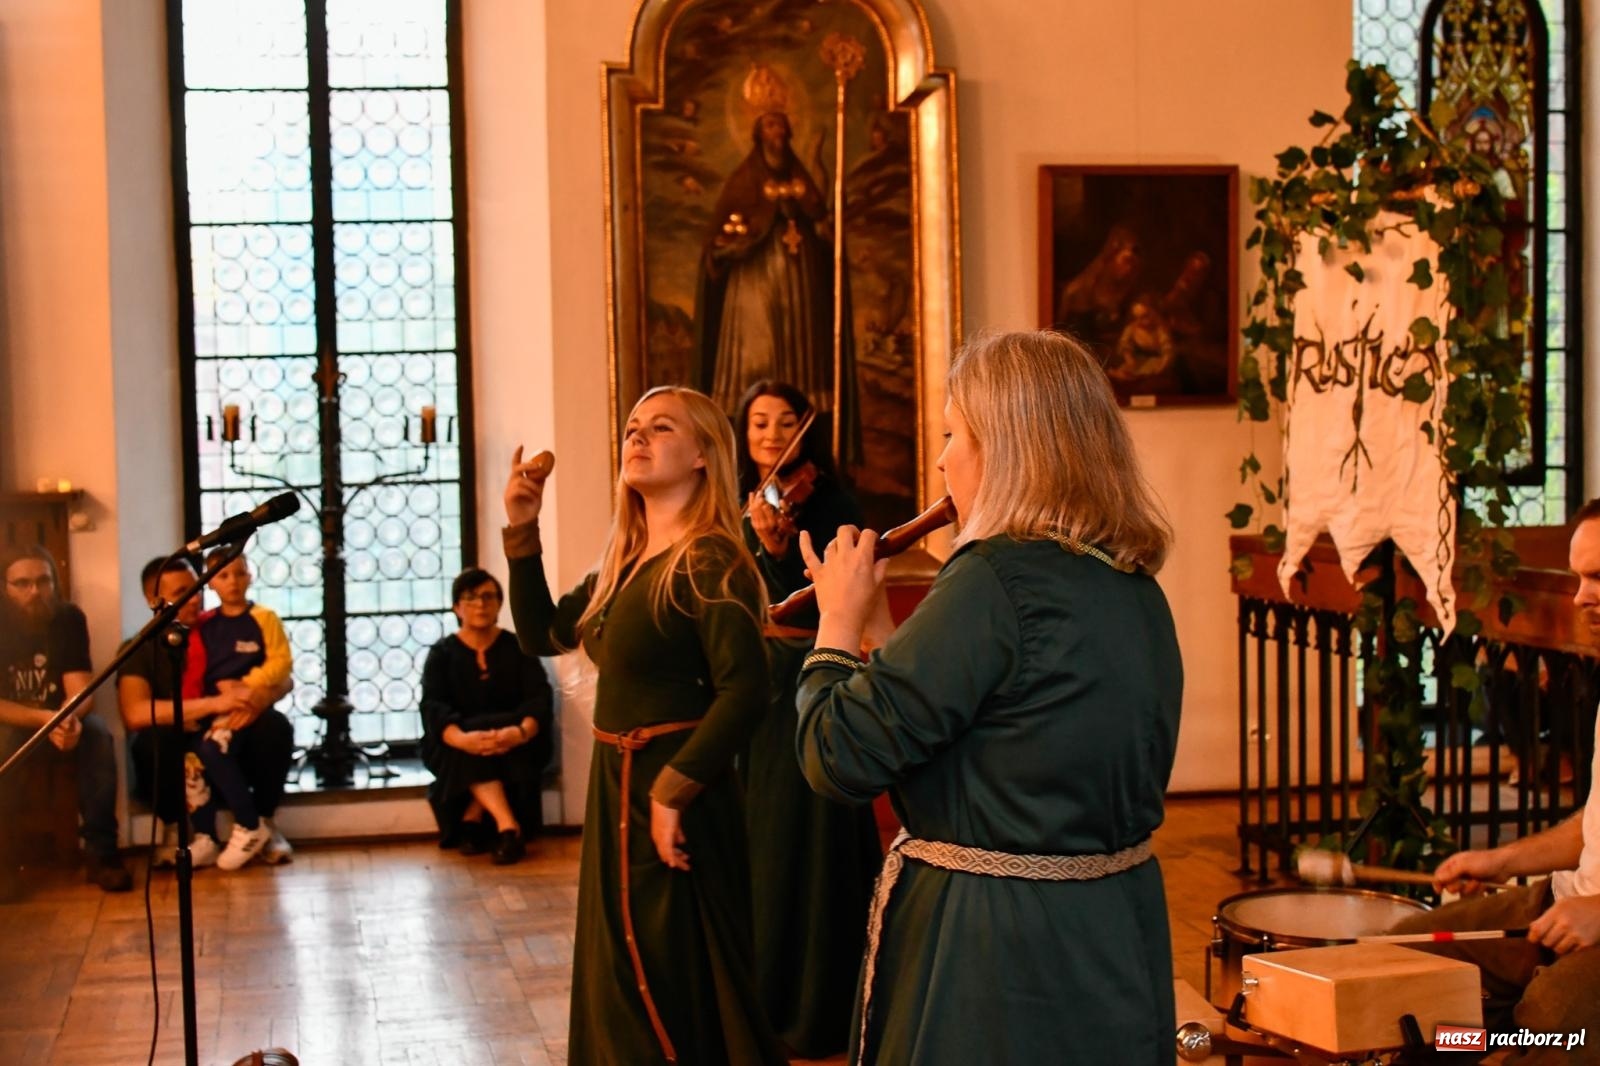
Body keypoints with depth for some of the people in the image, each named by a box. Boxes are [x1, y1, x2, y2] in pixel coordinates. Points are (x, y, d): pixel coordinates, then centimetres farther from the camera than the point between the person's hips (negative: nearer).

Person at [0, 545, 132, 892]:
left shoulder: (68, 618, -9)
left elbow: (80, 690, -16)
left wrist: (68, 719, -39)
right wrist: (45, 719, -35)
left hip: (57, 720, 2)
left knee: (97, 734, -29)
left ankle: (101, 853, -26)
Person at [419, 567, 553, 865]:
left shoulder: (518, 647, 4)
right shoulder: (442, 653, 3)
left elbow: (540, 698, -10)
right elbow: (433, 707, -13)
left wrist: (521, 732, -35)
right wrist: (462, 738, -36)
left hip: (514, 749, 0)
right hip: (456, 752, 0)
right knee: (470, 751, -34)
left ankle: (471, 819, -28)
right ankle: (508, 826, -44)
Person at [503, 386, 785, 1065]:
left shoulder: (709, 561, -16)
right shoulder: (624, 563, 11)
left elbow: (745, 690, -26)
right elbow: (541, 635, 17)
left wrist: (671, 790, -25)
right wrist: (522, 530, 8)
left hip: (673, 802, -9)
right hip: (617, 790, 9)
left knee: (665, 1000, 0)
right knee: (624, 991, 19)